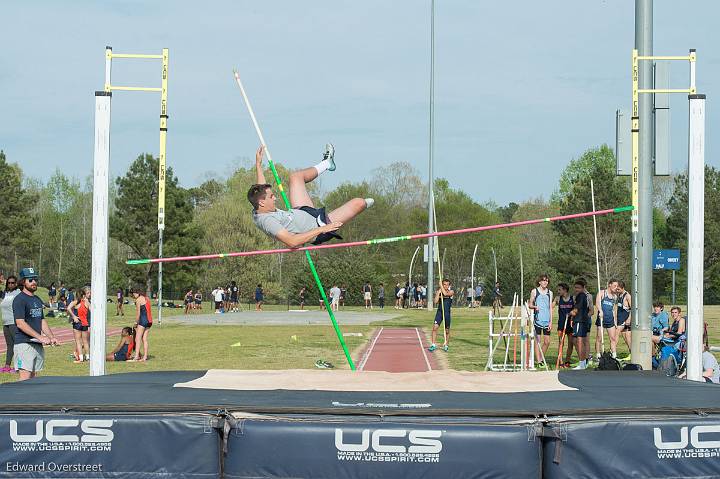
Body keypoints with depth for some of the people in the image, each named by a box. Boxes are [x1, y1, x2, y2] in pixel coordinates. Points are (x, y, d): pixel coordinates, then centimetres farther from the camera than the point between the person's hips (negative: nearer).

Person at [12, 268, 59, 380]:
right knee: (25, 378, -14)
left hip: (38, 344, 8)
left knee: (33, 378, 8)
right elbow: (20, 323, -17)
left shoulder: (37, 300, 18)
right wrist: (40, 337, -22)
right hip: (24, 343, -8)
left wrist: (52, 337, 8)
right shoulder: (19, 299, -9)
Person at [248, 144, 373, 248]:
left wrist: (258, 164, 18)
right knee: (358, 203, -8)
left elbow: (262, 189, 12)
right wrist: (321, 229, -41)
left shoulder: (257, 213, -10)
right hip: (318, 225, -9)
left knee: (296, 177, 18)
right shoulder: (267, 221, -38)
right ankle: (366, 204, 32)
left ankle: (326, 164, 44)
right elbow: (292, 242, -43)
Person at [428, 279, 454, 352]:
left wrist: (441, 286, -12)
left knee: (447, 330, 7)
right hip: (439, 311, 1)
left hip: (447, 313, -1)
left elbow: (445, 294, -22)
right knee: (435, 327, -12)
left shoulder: (451, 292, -2)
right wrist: (438, 292, -10)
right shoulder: (439, 291, 5)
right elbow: (436, 301, -6)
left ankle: (446, 345, 23)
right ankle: (433, 345, -9)